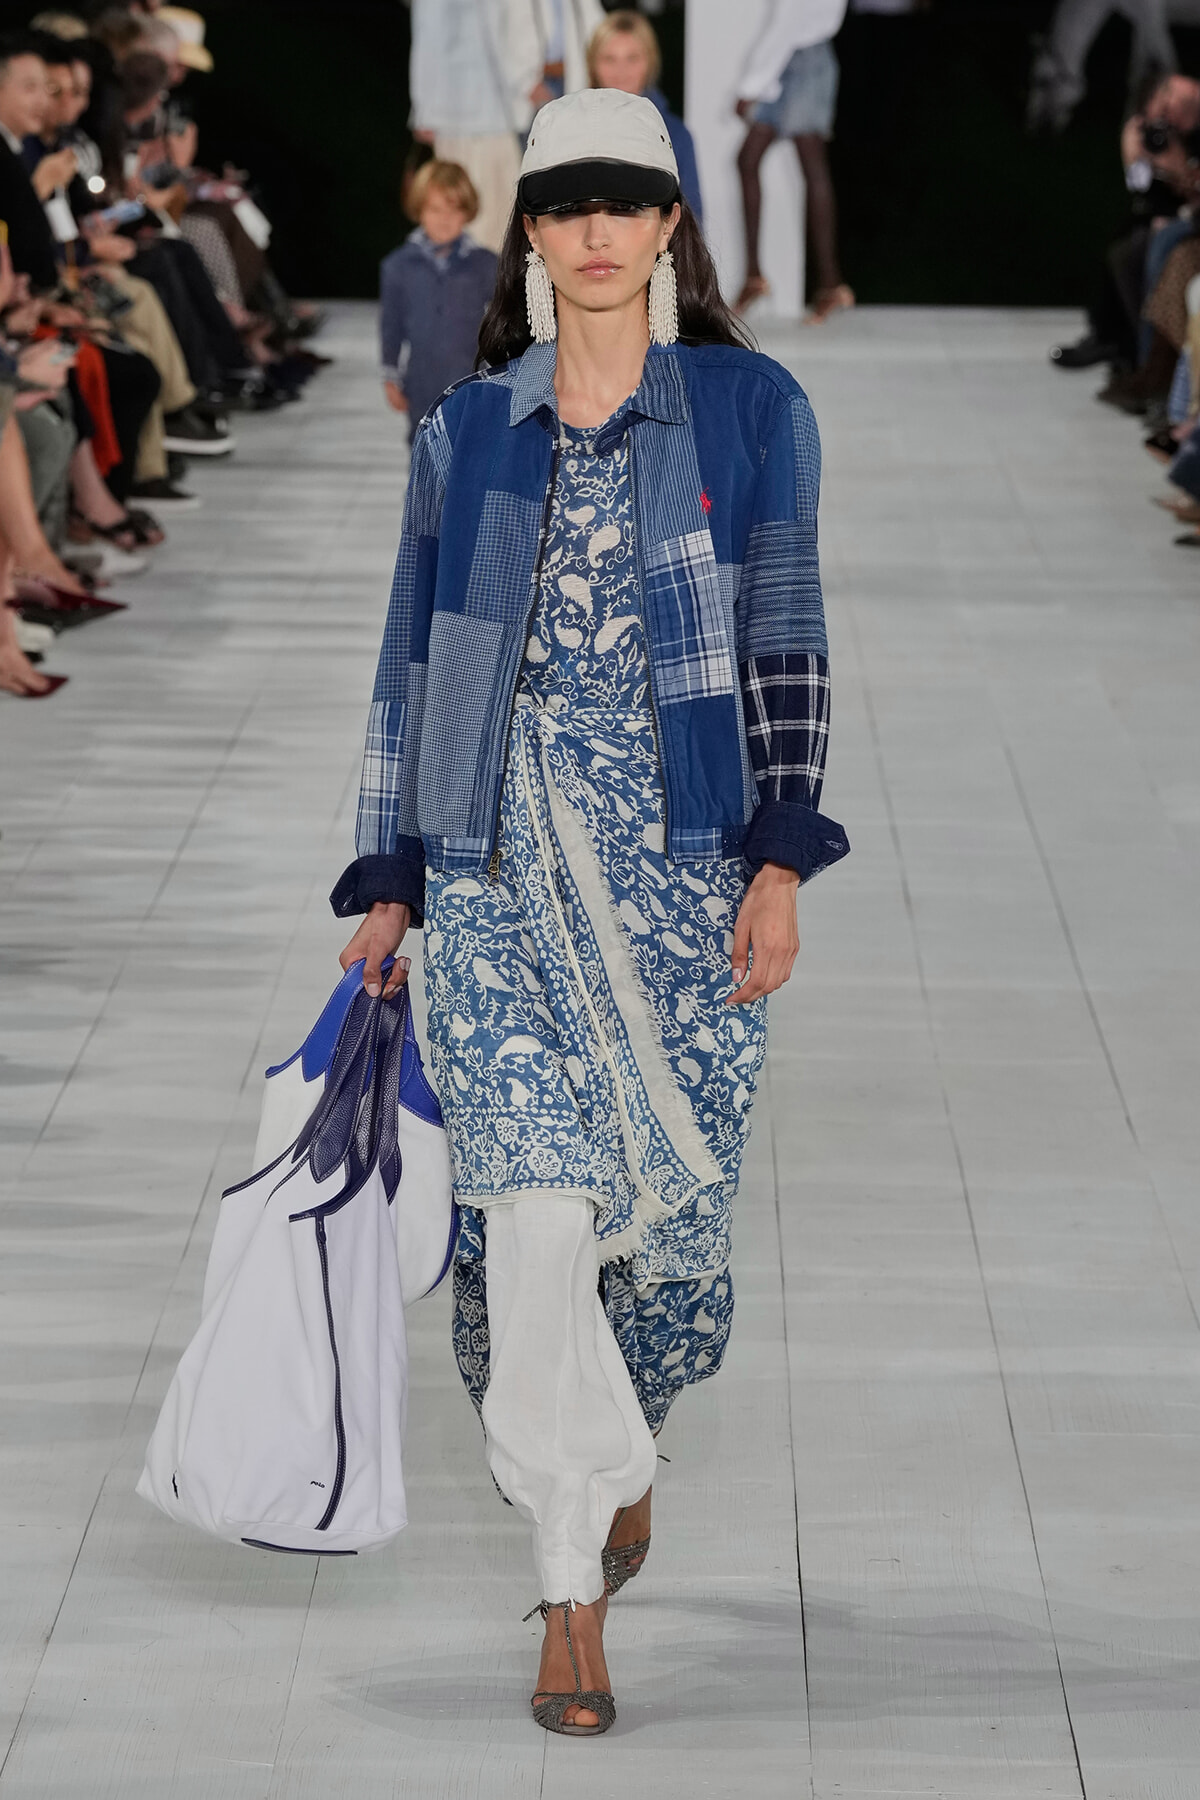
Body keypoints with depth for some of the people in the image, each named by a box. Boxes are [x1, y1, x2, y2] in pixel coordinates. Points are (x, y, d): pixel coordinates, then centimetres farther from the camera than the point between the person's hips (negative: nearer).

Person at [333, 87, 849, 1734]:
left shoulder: (749, 410, 4)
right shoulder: (465, 436, 9)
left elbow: (786, 648, 0)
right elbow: (414, 668, 14)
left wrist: (779, 862, -9)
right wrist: (389, 886, 11)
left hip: (685, 861, -1)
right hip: (503, 864, 1)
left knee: (674, 1211, 3)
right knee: (533, 1214, -11)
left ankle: (621, 1449, 37)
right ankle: (574, 1599, -3)